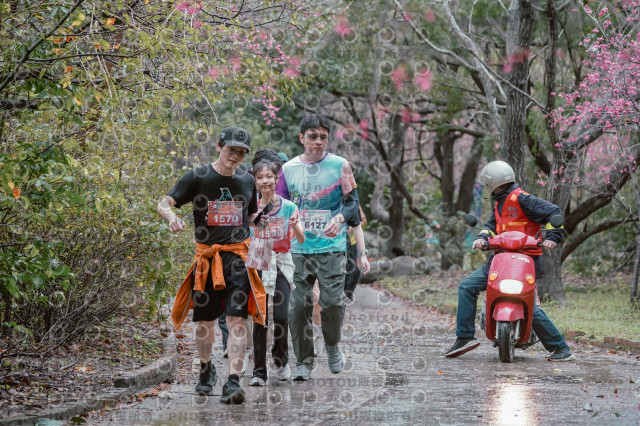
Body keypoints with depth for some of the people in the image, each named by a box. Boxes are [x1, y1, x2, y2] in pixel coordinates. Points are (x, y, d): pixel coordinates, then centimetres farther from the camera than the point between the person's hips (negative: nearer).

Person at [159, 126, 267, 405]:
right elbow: (164, 204, -8)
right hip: (206, 256, -1)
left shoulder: (247, 181, 11)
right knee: (204, 321, 9)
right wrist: (171, 217, -27)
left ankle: (233, 382, -19)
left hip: (237, 255, 1)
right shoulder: (198, 177, 0)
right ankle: (206, 370, 36)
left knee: (236, 319, -13)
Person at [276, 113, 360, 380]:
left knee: (332, 302, -9)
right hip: (298, 249, 2)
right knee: (298, 305, -2)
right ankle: (304, 361, 7)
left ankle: (332, 346, 19)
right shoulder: (289, 169, 8)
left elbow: (352, 202, 2)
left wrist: (339, 217, -18)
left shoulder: (339, 165, 1)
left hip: (331, 248, -2)